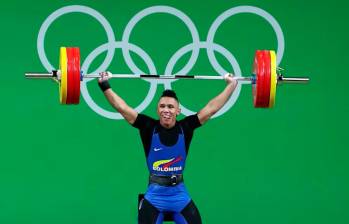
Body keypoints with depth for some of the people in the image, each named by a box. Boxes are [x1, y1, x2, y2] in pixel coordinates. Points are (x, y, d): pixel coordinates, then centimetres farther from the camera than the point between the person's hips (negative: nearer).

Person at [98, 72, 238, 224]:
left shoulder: (185, 128, -2)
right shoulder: (149, 127, -5)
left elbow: (211, 108, 1)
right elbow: (122, 107, -6)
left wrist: (231, 85, 2)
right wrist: (105, 86, -8)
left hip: (180, 195, 1)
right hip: (154, 195, -1)